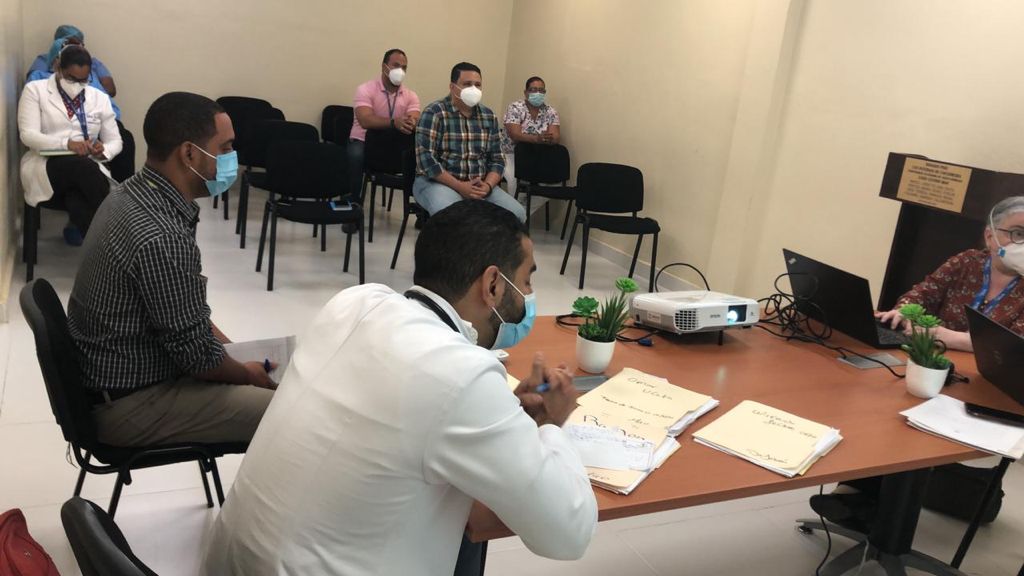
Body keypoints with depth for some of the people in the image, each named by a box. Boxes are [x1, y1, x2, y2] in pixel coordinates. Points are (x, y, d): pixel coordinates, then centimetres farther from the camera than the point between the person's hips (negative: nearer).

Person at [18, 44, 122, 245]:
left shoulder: (99, 98, 14)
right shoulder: (35, 90, 5)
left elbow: (115, 141, 14)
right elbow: (28, 135, -6)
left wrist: (103, 151, -12)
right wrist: (67, 143, -24)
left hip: (87, 169, 2)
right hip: (45, 167, -1)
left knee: (78, 202, -38)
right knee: (84, 166, -37)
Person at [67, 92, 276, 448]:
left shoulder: (134, 194, 1)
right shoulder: (159, 238, -31)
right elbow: (198, 355, -22)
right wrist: (250, 375, -4)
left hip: (117, 374, 10)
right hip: (130, 403, -10)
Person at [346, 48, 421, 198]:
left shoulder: (411, 95, 3)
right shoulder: (365, 89, -10)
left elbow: (416, 122, -13)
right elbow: (366, 121, -27)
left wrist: (411, 123, -40)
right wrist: (394, 122, -44)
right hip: (363, 141, -4)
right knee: (356, 155, -36)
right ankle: (353, 201, -21)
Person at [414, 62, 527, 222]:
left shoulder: (488, 116, 9)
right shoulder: (434, 113, -8)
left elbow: (496, 159, 9)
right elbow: (426, 158, -15)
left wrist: (487, 185, -12)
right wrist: (459, 186, -21)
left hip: (479, 185, 5)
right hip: (438, 182, -5)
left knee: (517, 214, -17)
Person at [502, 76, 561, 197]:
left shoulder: (550, 111, 3)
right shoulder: (515, 108, -8)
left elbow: (556, 136, -8)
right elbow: (515, 135, -21)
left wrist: (548, 139, -33)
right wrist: (537, 139, -38)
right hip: (513, 154, -3)